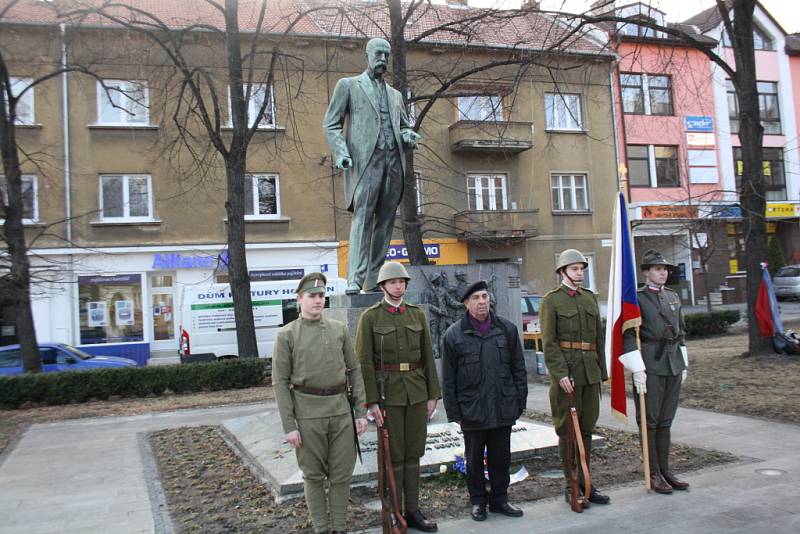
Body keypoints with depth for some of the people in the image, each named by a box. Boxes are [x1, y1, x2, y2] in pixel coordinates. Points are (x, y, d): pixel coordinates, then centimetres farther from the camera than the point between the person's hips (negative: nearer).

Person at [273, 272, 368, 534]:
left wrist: (361, 412, 3)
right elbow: (280, 383, -4)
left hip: (341, 410, 3)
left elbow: (354, 370, 9)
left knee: (342, 474, 8)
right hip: (307, 412, -3)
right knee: (314, 475, 8)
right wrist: (289, 426, -9)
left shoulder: (339, 329, 7)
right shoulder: (287, 335, -3)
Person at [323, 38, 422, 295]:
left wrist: (408, 135, 6)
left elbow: (403, 125, 32)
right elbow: (331, 125, 6)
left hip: (393, 163, 5)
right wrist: (341, 153, -12)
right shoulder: (348, 85, 13)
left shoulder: (395, 94, 27)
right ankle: (355, 280, -18)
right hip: (366, 161, -5)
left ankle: (374, 281, 3)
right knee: (362, 219, -15)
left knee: (385, 223, 0)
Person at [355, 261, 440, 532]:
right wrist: (371, 401, -12)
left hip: (416, 390, 4)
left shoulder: (417, 314, 7)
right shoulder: (369, 317, -5)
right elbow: (364, 361, -7)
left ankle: (413, 511, 22)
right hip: (388, 390, -4)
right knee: (393, 454, 2)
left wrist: (432, 395, 5)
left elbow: (428, 357, 8)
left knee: (413, 452, 11)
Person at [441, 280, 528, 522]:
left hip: (503, 409, 2)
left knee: (501, 457, 12)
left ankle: (499, 499, 29)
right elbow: (448, 379, -2)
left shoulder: (507, 329, 2)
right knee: (474, 459, 11)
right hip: (472, 410, -2)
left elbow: (519, 368, 8)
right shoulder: (454, 334, -5)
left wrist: (520, 401, 4)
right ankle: (478, 501, 27)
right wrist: (454, 411, -4)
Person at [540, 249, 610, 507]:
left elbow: (599, 337, 16)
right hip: (566, 370, -6)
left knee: (587, 427, 11)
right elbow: (549, 342, -11)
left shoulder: (590, 298, 14)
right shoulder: (551, 301, -4)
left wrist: (602, 371, 13)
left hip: (590, 371, 6)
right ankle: (571, 486, 11)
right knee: (567, 428, 2)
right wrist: (561, 374, -18)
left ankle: (586, 483, 20)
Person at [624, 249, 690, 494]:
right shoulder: (637, 298, -6)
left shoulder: (673, 296, 14)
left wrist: (684, 363, 14)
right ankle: (653, 474, 9)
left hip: (673, 364, 6)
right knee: (649, 420, 0)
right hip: (651, 365, -6)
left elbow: (681, 331, 19)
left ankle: (665, 471, 20)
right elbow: (628, 334, -11)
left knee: (666, 420, 12)